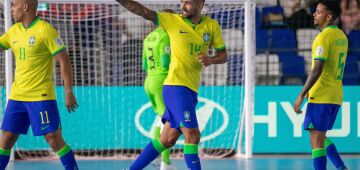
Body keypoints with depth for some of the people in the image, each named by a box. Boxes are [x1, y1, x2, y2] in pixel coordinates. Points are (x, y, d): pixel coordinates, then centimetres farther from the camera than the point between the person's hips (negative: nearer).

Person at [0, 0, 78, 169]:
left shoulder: (45, 30, -11)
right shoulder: (14, 30, 10)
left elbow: (64, 60, -12)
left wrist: (69, 92, -15)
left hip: (41, 96, -6)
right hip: (17, 96, 7)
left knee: (54, 139, -7)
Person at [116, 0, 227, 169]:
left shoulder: (212, 26, 7)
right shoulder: (173, 20, -3)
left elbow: (223, 55, 13)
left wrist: (211, 60, -9)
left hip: (191, 90, 6)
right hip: (176, 86, -6)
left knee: (167, 140, 11)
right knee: (192, 136, -13)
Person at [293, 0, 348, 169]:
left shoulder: (323, 37, -15)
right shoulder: (342, 36, 13)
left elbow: (317, 70, -21)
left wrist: (301, 96, -18)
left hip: (321, 97, -9)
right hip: (336, 96, 9)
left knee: (316, 140, -4)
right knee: (320, 138, 20)